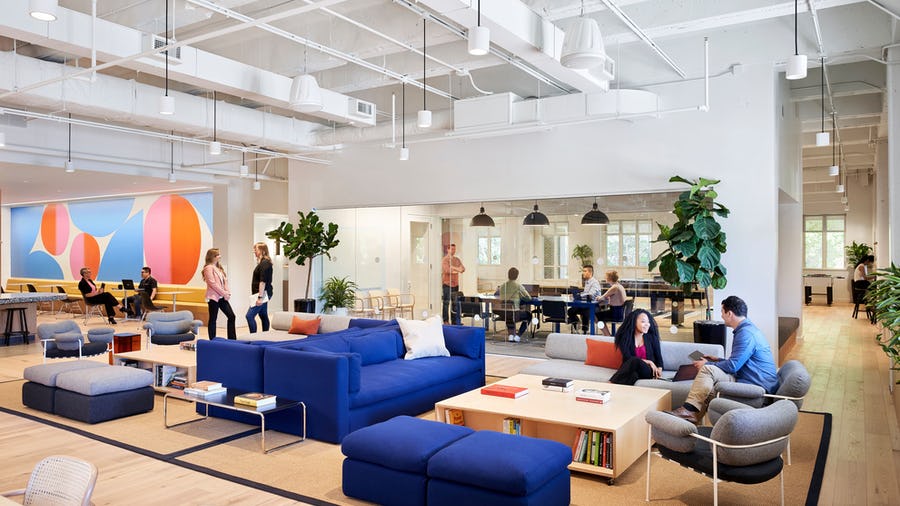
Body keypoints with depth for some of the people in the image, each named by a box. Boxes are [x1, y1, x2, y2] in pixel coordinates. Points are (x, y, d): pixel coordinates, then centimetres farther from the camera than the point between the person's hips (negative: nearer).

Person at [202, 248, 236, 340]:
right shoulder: (209, 268, -9)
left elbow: (225, 280, 13)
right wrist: (224, 293, -15)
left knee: (231, 316, 3)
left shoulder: (219, 268, 16)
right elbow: (212, 283, -16)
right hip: (213, 297, -8)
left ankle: (232, 339, 8)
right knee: (213, 319, 0)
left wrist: (227, 292, -3)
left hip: (222, 297, 8)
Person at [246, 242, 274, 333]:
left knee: (250, 316, -14)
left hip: (263, 294, -10)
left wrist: (260, 297, -23)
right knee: (263, 316, 11)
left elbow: (263, 281, -20)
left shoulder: (265, 263, -15)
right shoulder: (263, 262, 16)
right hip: (263, 295, 10)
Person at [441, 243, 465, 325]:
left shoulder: (457, 260, 16)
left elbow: (463, 268, 2)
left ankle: (456, 321, 11)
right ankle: (446, 321, 1)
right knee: (446, 303, -3)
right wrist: (457, 269, -11)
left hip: (455, 284, 6)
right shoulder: (444, 260, -3)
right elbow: (447, 270, -16)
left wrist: (453, 268, -15)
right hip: (446, 284, -6)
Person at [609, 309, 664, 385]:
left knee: (636, 361, -34)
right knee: (635, 360, -36)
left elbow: (658, 357, 10)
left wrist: (659, 370, -9)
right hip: (629, 370, -1)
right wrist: (647, 361, -14)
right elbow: (627, 358, -7)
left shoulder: (652, 337, 7)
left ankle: (612, 383, -44)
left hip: (647, 371, 1)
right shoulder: (625, 337, 2)